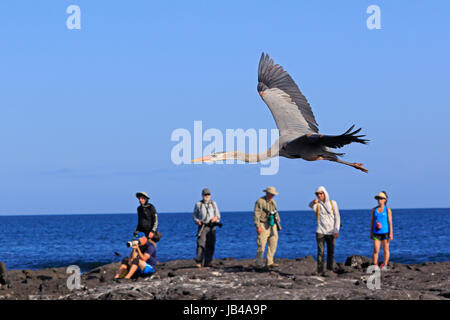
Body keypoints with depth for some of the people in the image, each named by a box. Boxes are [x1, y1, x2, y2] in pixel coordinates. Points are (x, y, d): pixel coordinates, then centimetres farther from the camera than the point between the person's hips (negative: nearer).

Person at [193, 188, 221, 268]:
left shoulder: (213, 204, 13)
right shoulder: (198, 204, 7)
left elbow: (218, 214, 14)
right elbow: (194, 215, 12)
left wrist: (216, 217, -9)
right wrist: (197, 221, -9)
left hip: (211, 227, 2)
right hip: (202, 227, -2)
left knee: (210, 245, -1)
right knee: (201, 244, -16)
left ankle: (207, 264, 3)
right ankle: (199, 262, -16)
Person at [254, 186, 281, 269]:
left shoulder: (273, 202, 13)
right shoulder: (260, 201, -9)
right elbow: (256, 214, -13)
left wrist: (277, 217, 4)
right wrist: (258, 227, -19)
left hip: (272, 225, 7)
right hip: (263, 226, -7)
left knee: (273, 243, 3)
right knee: (261, 245, -8)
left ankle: (269, 262, 7)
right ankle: (259, 264, -1)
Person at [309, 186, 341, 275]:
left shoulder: (333, 203, 5)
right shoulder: (317, 204, 2)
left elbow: (337, 217, 4)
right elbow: (311, 205, -23)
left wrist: (336, 230, -7)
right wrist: (313, 202, -48)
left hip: (331, 232, 1)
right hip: (320, 231, -1)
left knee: (331, 252, 2)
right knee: (320, 252, -6)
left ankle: (330, 270, 10)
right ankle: (320, 272, -6)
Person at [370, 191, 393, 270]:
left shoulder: (387, 210, -3)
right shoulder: (374, 209, 7)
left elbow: (390, 222, -4)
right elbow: (372, 221, 11)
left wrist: (391, 234, -9)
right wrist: (371, 233, 9)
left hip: (385, 232, -2)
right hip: (376, 233, 2)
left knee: (385, 250, 4)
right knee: (376, 250, -5)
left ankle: (384, 265, 12)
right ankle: (375, 266, -2)